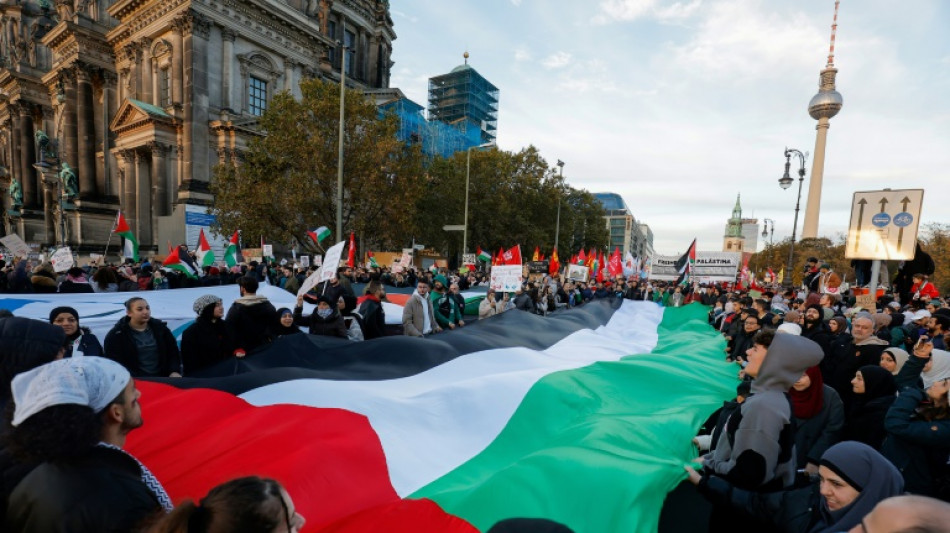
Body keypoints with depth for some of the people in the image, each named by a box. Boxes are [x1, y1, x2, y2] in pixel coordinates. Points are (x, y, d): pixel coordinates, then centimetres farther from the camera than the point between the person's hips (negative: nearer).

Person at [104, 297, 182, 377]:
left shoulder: (160, 328, 10)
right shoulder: (116, 335, 2)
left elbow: (173, 352, 10)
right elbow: (115, 362, -3)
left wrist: (174, 372, -6)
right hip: (134, 381, -1)